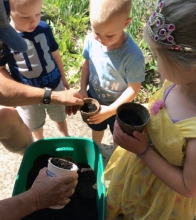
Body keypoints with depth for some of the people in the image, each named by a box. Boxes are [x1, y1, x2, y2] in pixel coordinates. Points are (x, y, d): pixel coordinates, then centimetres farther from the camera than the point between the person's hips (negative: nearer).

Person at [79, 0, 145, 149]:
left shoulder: (133, 55, -35)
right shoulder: (91, 39, -22)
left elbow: (133, 89, -24)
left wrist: (110, 110, -26)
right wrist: (83, 89, -12)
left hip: (118, 107, -3)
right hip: (94, 99, 4)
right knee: (97, 128, 32)